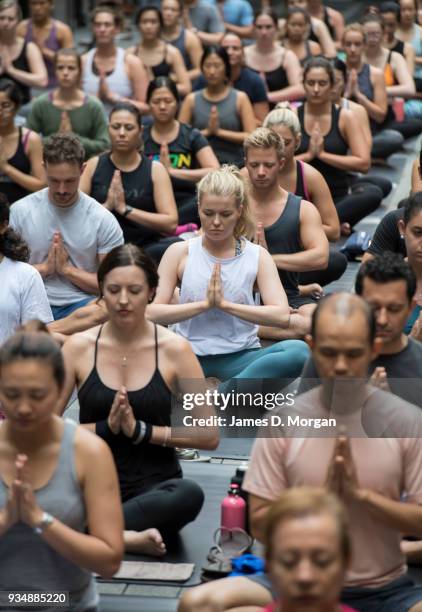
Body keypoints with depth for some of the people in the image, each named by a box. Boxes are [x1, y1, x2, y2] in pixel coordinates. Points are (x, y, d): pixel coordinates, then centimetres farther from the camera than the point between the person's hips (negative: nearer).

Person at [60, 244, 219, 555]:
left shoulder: (174, 349, -3)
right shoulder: (78, 347, 0)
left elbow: (209, 435, -3)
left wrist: (141, 430, -13)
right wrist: (106, 427, -15)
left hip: (154, 484, 0)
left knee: (189, 495, -36)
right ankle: (126, 538, -26)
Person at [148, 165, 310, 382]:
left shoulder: (258, 256, 5)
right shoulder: (180, 253, 5)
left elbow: (281, 315, -9)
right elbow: (152, 312, -4)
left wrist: (225, 304, -14)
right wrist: (204, 304, -13)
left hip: (240, 357, 0)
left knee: (299, 351, -31)